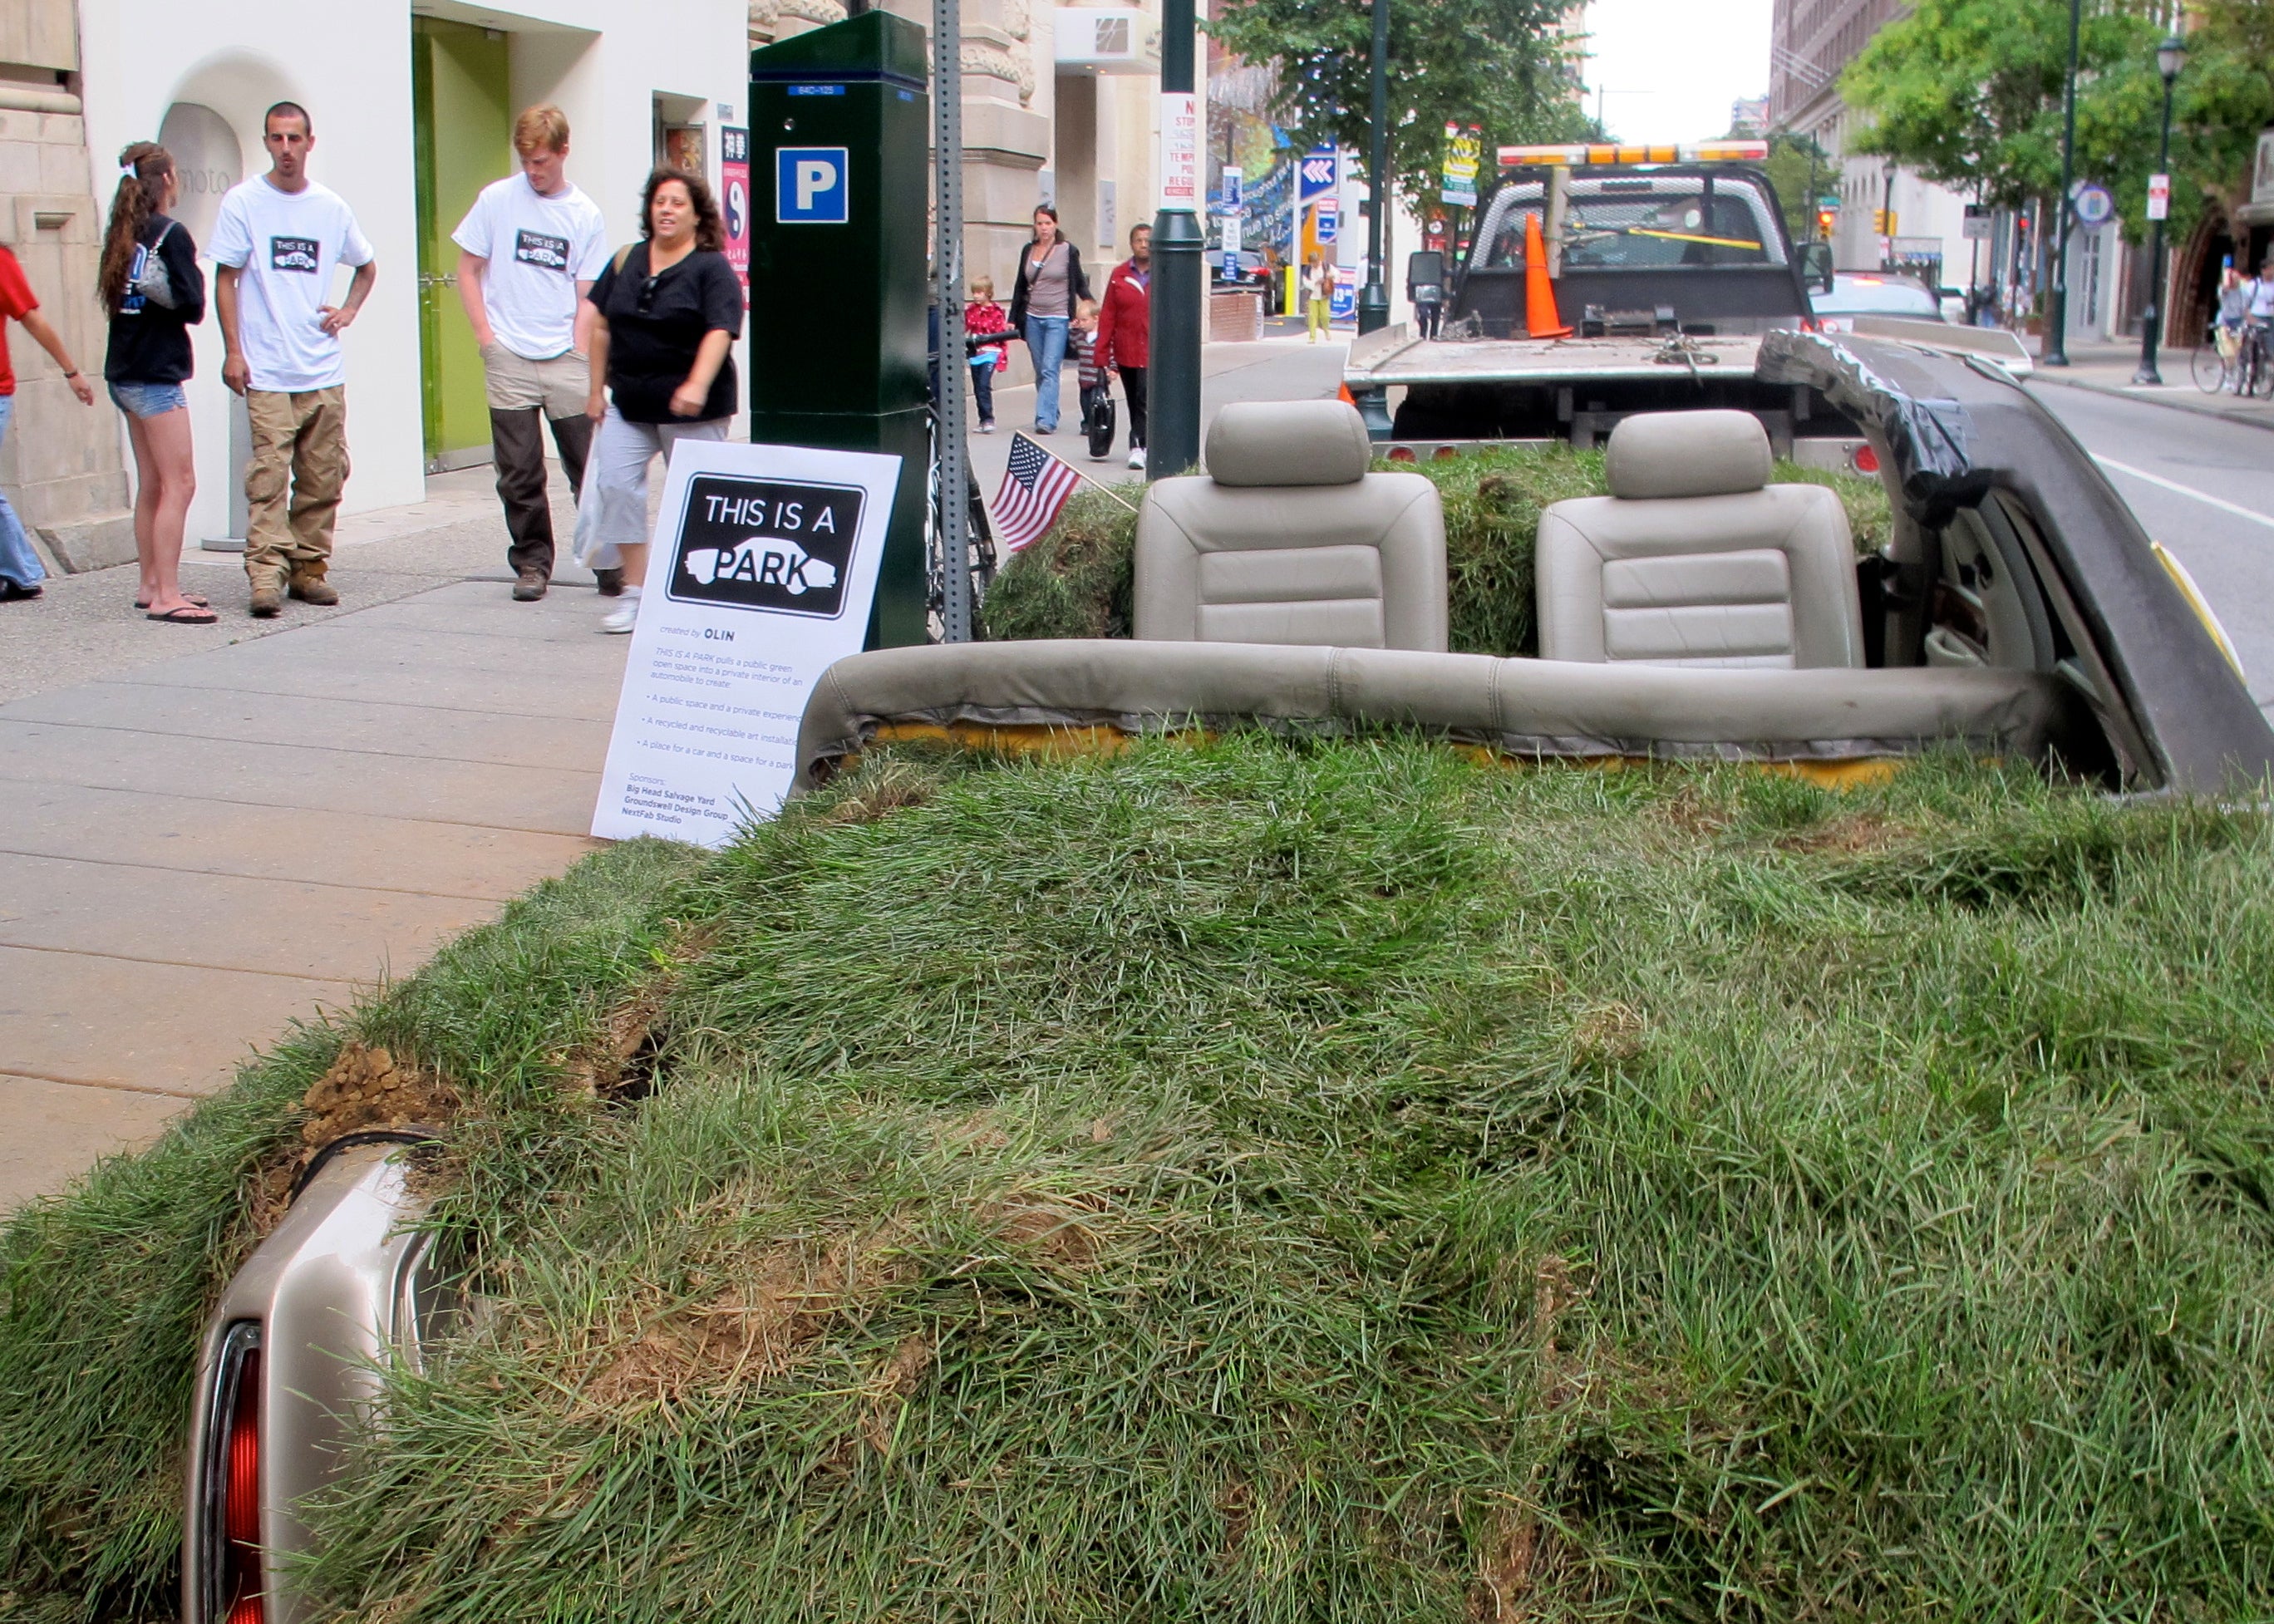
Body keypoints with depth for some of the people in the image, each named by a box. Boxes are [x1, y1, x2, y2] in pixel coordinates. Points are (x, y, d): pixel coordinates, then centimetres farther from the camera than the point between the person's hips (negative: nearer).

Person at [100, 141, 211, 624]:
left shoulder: (122, 235, 12)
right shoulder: (171, 234, -10)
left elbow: (114, 297, 11)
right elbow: (192, 306, -13)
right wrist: (195, 276, 5)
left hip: (126, 373, 8)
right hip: (157, 375, -8)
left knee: (151, 486, 13)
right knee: (179, 484, -8)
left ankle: (151, 585, 17)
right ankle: (166, 596, -12)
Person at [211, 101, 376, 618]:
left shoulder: (332, 207, 10)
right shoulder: (243, 202, 0)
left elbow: (366, 266, 26)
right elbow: (226, 280, 0)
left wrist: (349, 310, 10)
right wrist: (232, 351, -7)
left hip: (325, 371, 4)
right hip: (267, 373, -4)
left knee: (324, 478, 5)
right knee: (269, 476, -11)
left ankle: (309, 569, 14)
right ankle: (266, 574, -12)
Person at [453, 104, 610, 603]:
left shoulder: (586, 215, 5)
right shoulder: (497, 199, 4)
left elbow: (586, 296, 5)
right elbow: (468, 270, 7)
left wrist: (580, 358, -4)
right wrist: (487, 337, -2)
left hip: (566, 360, 0)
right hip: (509, 360, 0)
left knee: (590, 468, 0)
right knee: (519, 475, 4)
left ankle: (613, 565, 9)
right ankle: (531, 563, 16)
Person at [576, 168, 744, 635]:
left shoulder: (711, 267, -4)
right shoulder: (626, 261, 11)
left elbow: (719, 332, -15)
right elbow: (601, 326, 16)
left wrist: (697, 385, -29)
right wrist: (596, 389, 13)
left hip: (692, 409, -5)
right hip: (629, 403, 5)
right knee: (615, 484, -7)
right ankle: (635, 591, 0)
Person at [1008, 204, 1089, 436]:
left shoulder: (1068, 251, -2)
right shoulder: (1028, 251, 10)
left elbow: (1079, 285, 4)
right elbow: (1020, 286, 16)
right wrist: (1013, 319, 13)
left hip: (1058, 319, -5)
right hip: (1032, 318, 5)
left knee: (1050, 370, -14)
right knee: (1040, 371, 8)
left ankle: (1046, 420, -18)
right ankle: (1052, 415, 17)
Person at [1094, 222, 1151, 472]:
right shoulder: (1119, 275, 7)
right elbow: (1108, 315, 7)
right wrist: (1103, 353, 3)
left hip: (1154, 351, -3)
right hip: (1126, 351, 3)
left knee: (1145, 399, -13)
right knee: (1134, 401, 10)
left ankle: (1137, 446, -11)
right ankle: (1140, 446, 19)